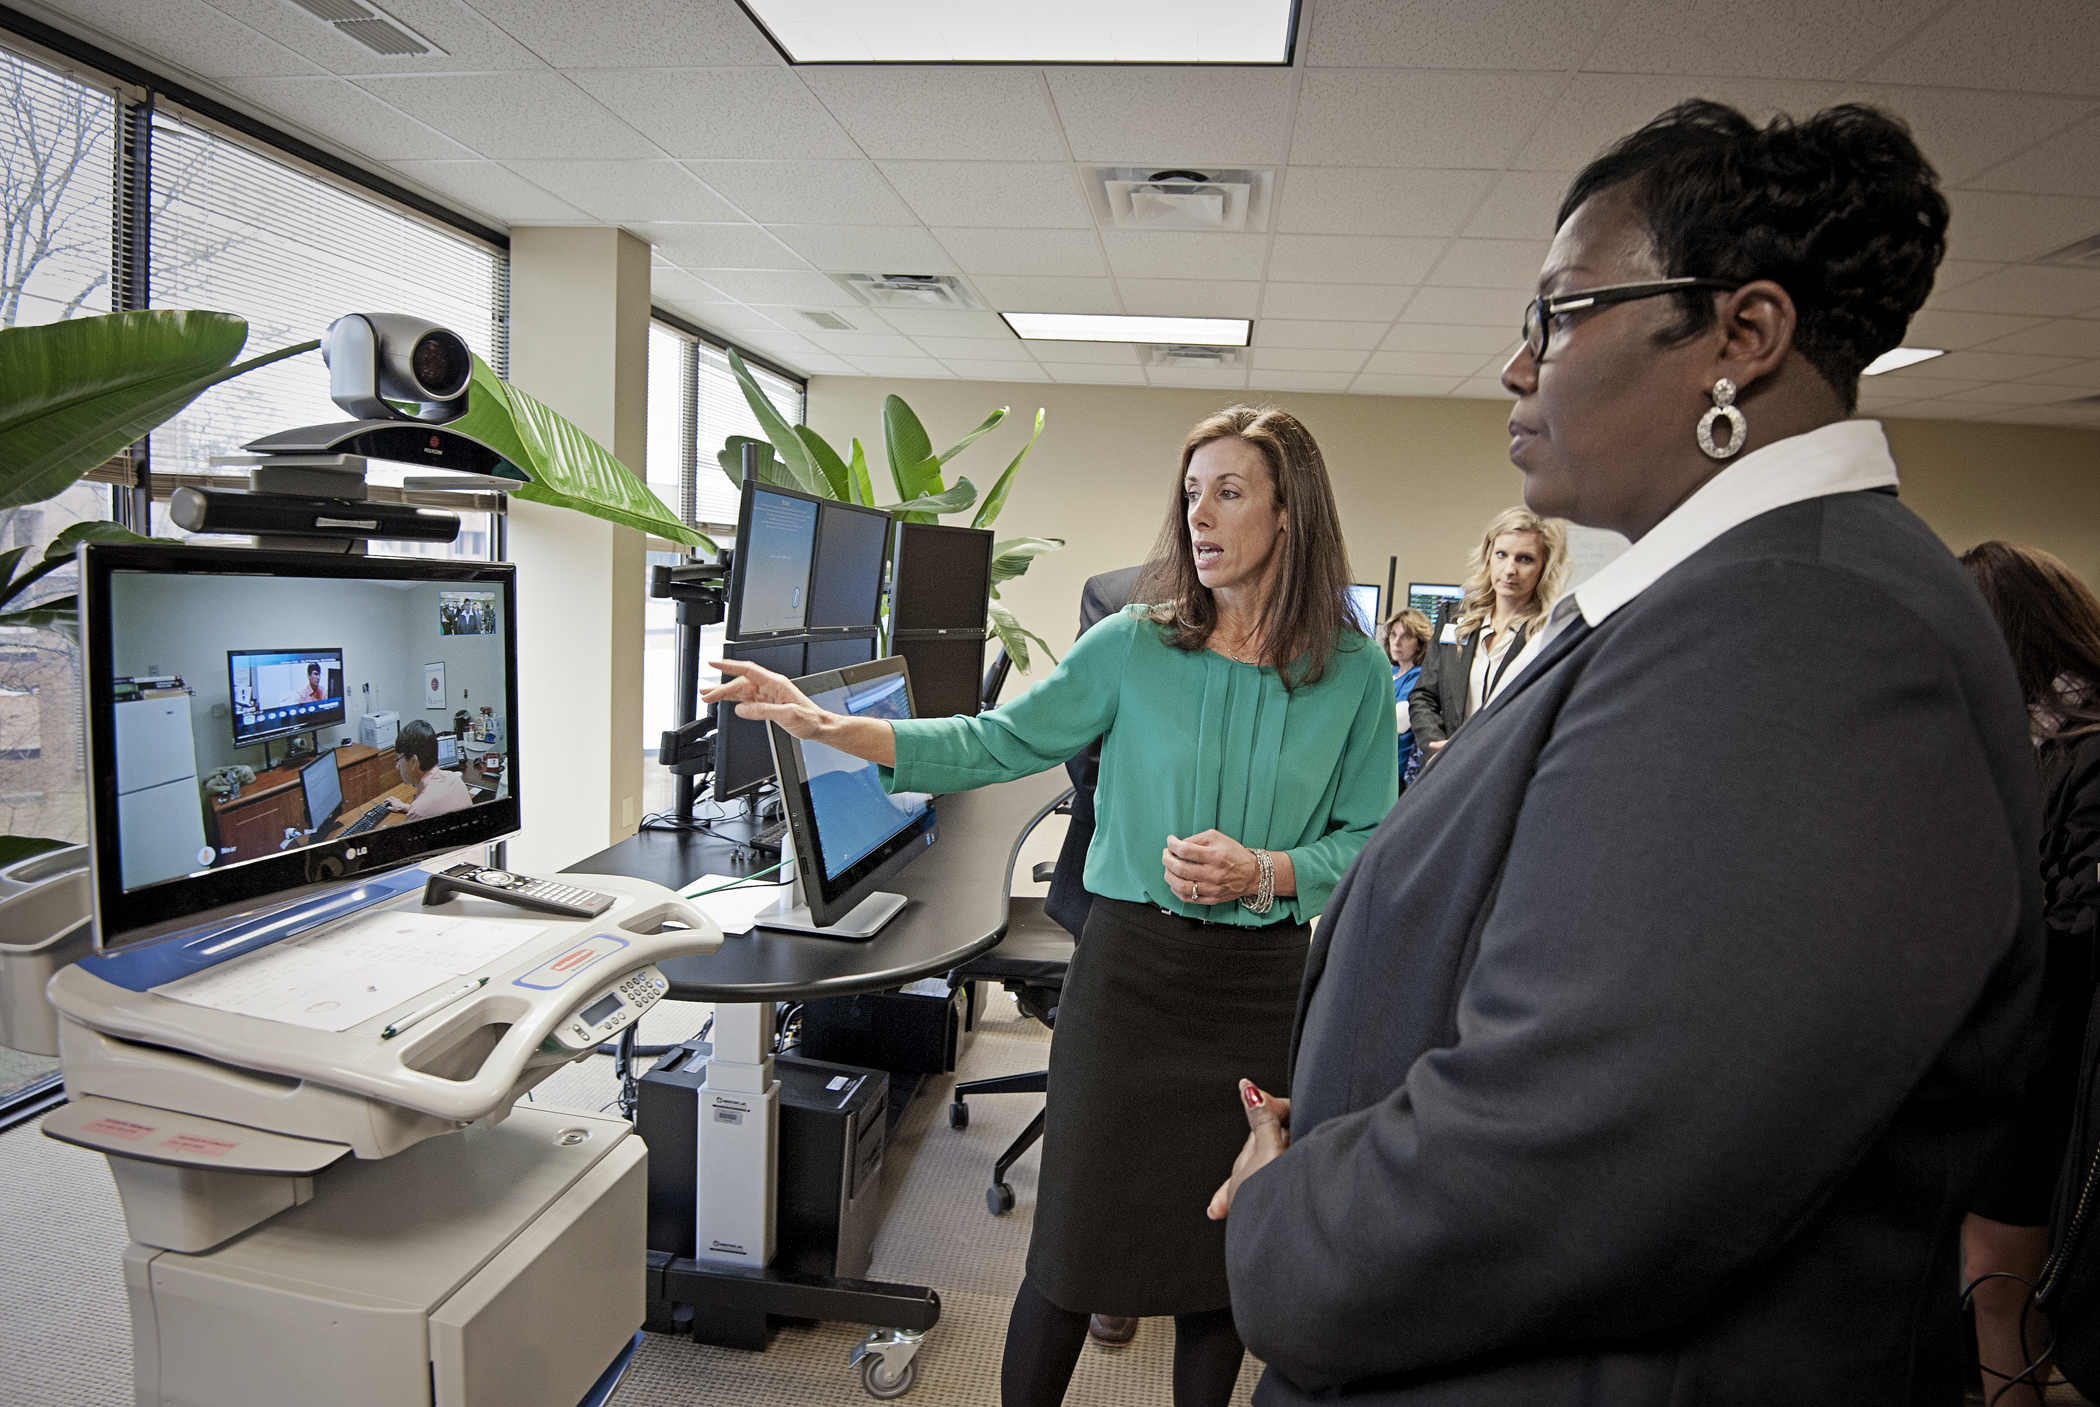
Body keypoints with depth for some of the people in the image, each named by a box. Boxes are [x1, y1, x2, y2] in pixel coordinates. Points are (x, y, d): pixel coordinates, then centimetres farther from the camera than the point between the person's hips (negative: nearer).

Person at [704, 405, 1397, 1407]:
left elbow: (1372, 841, 2)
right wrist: (829, 726, -12)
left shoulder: (1354, 675, -2)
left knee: (1223, 1251, 14)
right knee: (1073, 1241, 6)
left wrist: (1263, 872, -16)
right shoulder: (1132, 647, -3)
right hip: (1130, 967, 0)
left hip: (1262, 986, 1)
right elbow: (997, 745, -4)